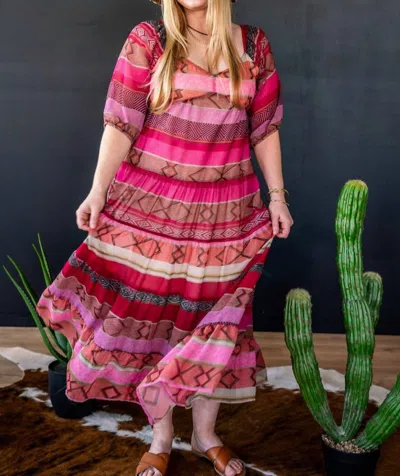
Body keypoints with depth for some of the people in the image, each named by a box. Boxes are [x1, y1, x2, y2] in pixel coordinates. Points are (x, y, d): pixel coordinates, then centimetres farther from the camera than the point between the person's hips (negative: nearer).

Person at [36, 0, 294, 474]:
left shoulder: (253, 45, 6)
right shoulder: (147, 40, 0)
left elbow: (265, 128, 9)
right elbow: (120, 123, -5)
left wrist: (277, 195, 6)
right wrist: (98, 191, -12)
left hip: (226, 213, 2)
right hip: (151, 205, -1)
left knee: (215, 318, 6)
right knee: (148, 311, 4)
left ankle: (206, 434, 28)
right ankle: (161, 438, 25)